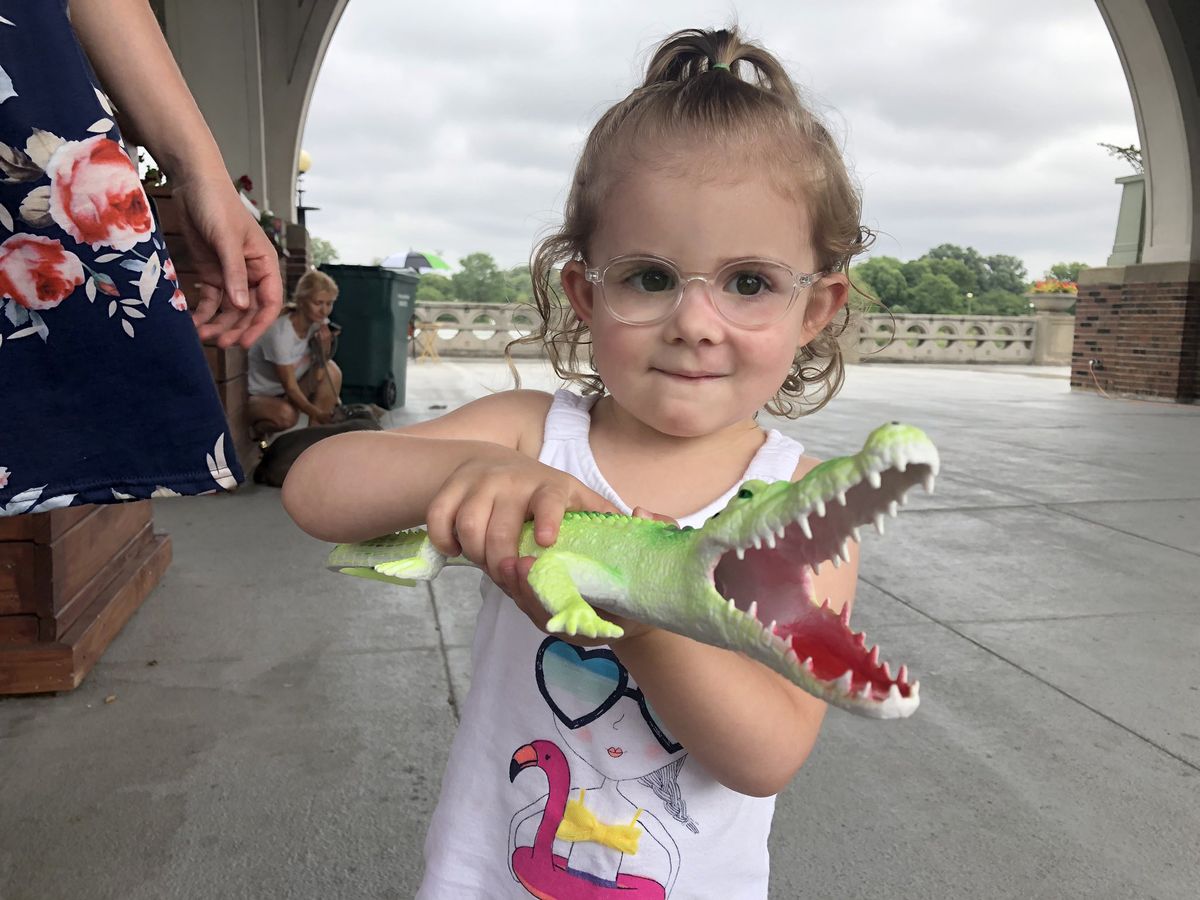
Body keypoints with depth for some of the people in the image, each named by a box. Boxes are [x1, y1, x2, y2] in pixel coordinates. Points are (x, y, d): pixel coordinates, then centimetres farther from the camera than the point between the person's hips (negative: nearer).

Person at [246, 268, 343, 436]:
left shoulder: (319, 322, -8)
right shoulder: (279, 333, -28)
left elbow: (320, 375, -9)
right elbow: (290, 388, -27)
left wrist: (324, 346, -27)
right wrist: (318, 415, -38)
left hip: (289, 394, 6)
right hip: (258, 397, -6)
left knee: (332, 370, -18)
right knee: (286, 415, -38)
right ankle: (258, 428, -2)